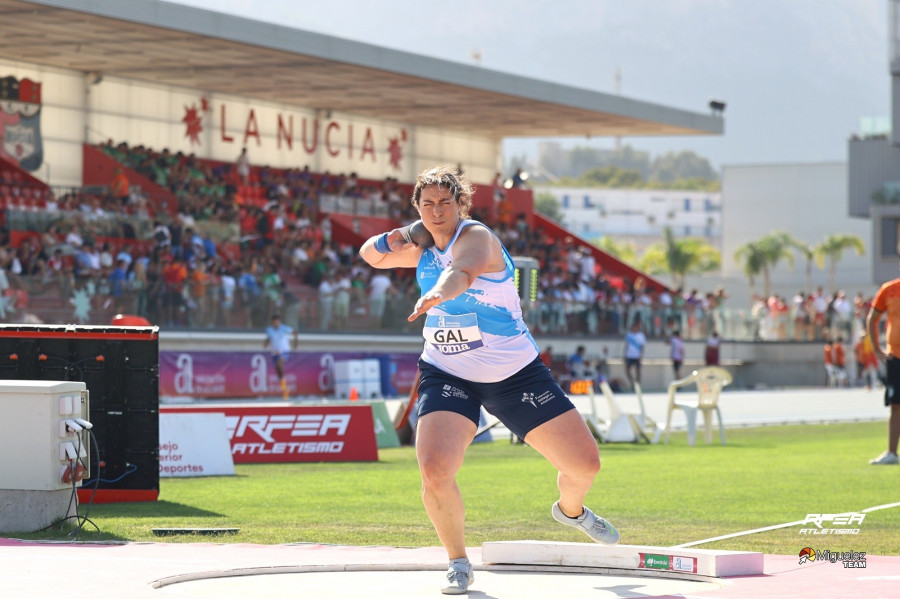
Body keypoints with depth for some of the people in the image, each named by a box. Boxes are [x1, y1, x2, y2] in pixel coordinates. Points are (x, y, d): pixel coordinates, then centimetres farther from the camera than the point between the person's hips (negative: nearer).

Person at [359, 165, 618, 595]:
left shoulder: (476, 237, -18)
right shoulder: (422, 247, 1)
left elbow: (462, 271, -42)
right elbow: (370, 256, 18)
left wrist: (437, 294, -66)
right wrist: (388, 241, -6)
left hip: (515, 373, -3)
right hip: (447, 377, 3)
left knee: (585, 463, 2)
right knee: (434, 470, -23)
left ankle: (570, 510, 40)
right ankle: (458, 563, 0)